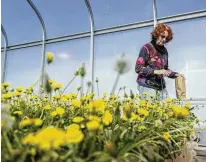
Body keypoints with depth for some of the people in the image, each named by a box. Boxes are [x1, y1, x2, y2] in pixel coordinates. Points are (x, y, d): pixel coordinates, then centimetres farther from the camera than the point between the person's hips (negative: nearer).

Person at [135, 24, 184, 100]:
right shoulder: (147, 48, -4)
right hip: (147, 86, -6)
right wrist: (156, 71, -18)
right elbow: (138, 68, -11)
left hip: (161, 87, 6)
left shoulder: (164, 51, 15)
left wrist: (176, 74, 7)